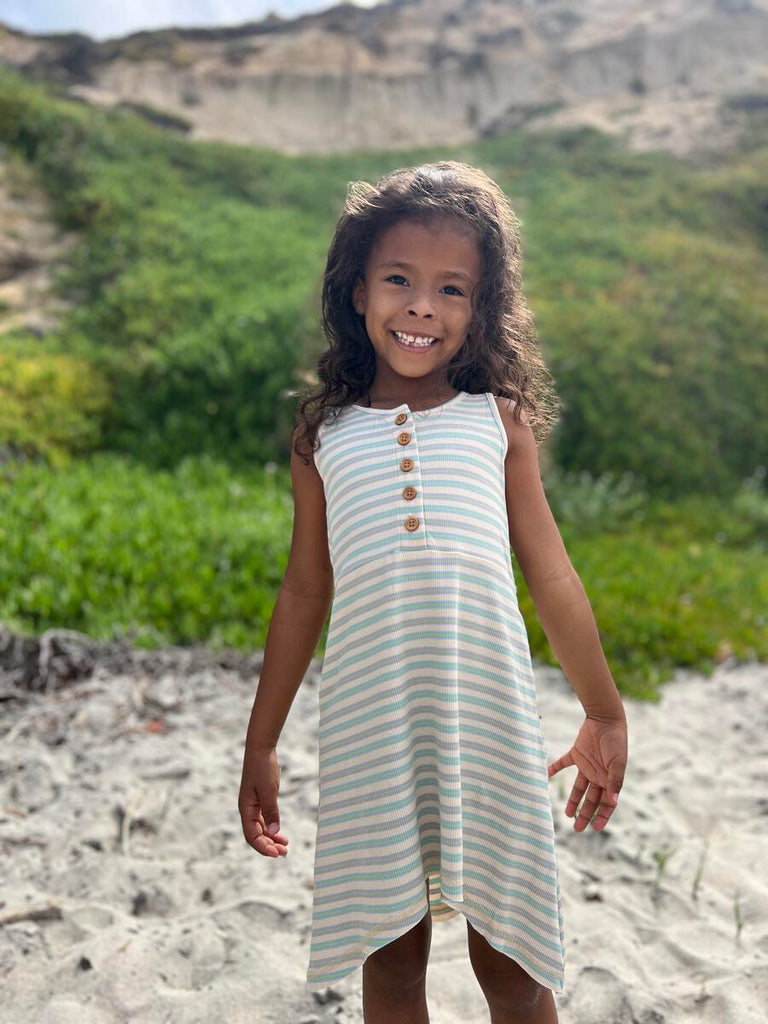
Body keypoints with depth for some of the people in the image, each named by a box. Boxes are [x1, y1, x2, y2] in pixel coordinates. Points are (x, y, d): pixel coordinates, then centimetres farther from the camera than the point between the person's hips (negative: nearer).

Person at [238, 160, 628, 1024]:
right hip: (368, 729, 1)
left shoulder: (498, 421, 6)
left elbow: (550, 573, 10)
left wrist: (603, 714, 13)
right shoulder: (325, 435, 8)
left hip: (488, 721, 0)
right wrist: (261, 743, 14)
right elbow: (303, 594, 12)